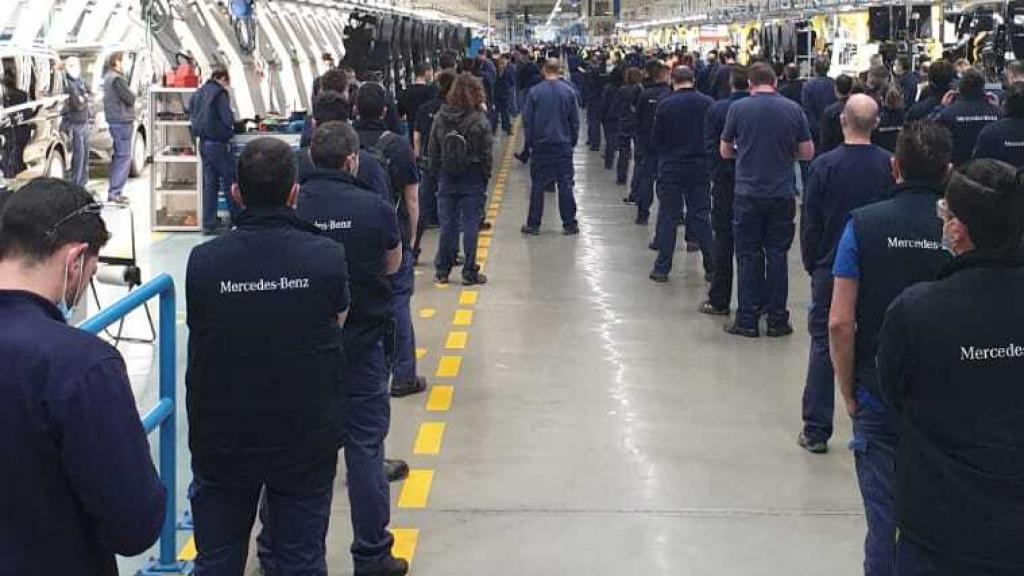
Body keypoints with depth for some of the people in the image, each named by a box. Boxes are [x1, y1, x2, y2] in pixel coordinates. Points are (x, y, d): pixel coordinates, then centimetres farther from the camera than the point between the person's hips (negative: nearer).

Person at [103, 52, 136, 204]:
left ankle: (114, 191, 20)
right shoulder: (117, 79, -17)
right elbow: (130, 98, -17)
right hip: (122, 121, -10)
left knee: (118, 155, 16)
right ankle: (115, 192, -10)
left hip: (114, 120, 10)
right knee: (124, 157, -8)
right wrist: (132, 91, 2)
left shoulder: (108, 77, 15)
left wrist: (129, 93, 5)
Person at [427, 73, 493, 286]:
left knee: (447, 224, 10)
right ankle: (470, 273, 7)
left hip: (446, 179, 3)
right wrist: (486, 176, 4)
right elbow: (486, 153, -8)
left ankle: (442, 270, 15)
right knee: (471, 225, 3)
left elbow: (432, 150, 3)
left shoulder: (440, 118, -2)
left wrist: (437, 173, 13)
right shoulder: (479, 120, -13)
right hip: (472, 180, -3)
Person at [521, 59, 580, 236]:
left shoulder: (535, 92, -6)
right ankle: (569, 224, 8)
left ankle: (533, 225, 8)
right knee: (565, 184, 6)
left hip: (540, 144, -1)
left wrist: (530, 141, 6)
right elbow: (575, 120, 2)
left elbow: (527, 120, -3)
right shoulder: (569, 91, -2)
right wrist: (573, 140, 12)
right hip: (563, 144, 1)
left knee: (537, 185, 6)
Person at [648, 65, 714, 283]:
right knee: (701, 216, 9)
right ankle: (712, 267, 10)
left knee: (668, 216, 5)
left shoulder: (665, 105, -9)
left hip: (670, 168, -2)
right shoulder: (708, 103, -4)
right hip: (701, 167, 2)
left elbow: (655, 141, -4)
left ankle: (662, 268, 5)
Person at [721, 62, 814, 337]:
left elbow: (725, 152, 5)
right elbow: (807, 153, 3)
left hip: (748, 193, -1)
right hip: (782, 193, 1)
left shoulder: (739, 108, -4)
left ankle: (747, 320, 8)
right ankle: (777, 320, 11)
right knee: (777, 255, 8)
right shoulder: (793, 109, -1)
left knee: (749, 256, 6)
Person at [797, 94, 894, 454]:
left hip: (831, 267, -1)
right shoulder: (891, 165, -7)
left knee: (823, 344, 7)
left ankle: (816, 431, 8)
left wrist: (811, 263, 8)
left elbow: (810, 223, -5)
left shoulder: (824, 166, -11)